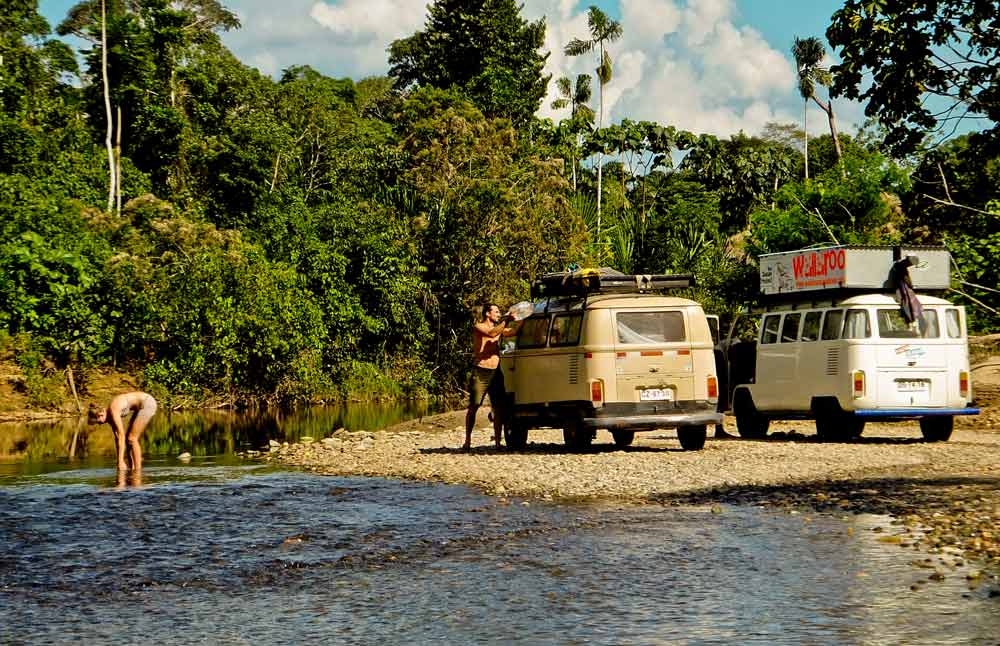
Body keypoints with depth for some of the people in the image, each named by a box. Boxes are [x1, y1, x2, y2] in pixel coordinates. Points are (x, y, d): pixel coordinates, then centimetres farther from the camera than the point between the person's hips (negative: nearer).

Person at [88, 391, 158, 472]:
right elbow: (117, 437, 7)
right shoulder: (109, 416, 2)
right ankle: (133, 469, 11)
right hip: (142, 406, 9)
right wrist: (119, 461, 6)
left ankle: (138, 470, -11)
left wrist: (121, 461, -30)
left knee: (132, 438, -10)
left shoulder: (113, 411, -23)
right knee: (128, 438, 7)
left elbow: (121, 435, -28)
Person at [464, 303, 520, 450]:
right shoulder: (478, 327, -2)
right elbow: (491, 333, -21)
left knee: (498, 407, 0)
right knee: (473, 406, -1)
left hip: (495, 372, 6)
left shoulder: (499, 329, 18)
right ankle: (467, 440, 5)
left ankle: (497, 442, 2)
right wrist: (506, 320, -23)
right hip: (480, 371, -6)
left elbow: (514, 331, 4)